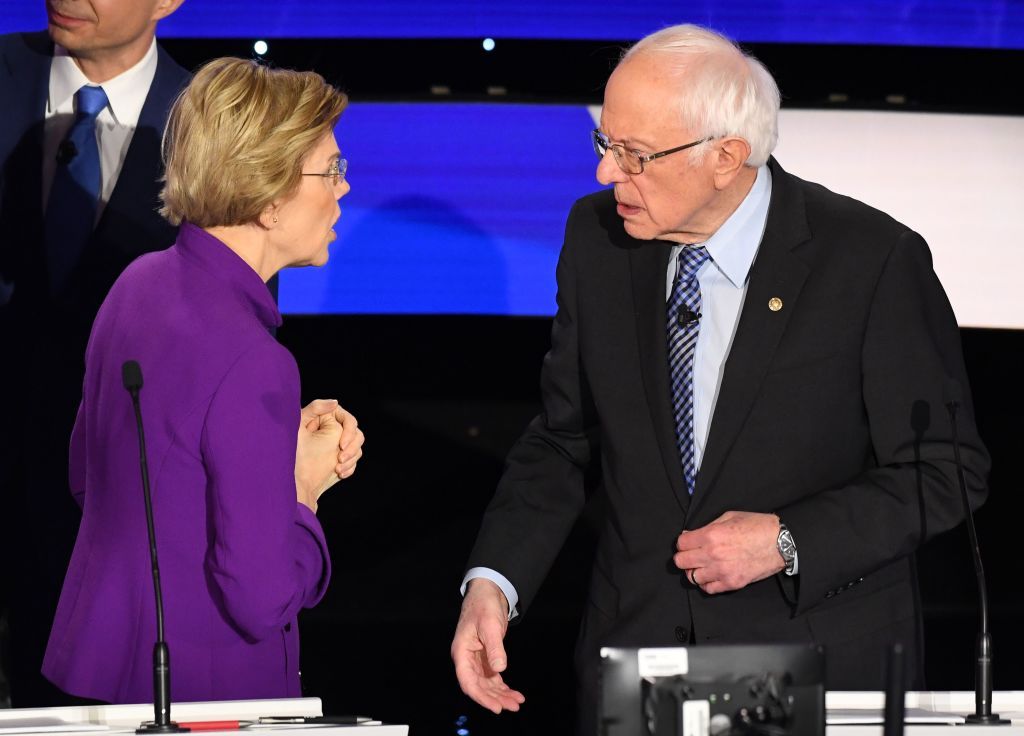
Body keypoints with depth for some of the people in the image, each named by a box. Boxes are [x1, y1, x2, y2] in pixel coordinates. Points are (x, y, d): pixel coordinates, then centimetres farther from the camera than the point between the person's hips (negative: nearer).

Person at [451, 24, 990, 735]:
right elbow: (564, 440, 5)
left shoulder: (873, 260, -15)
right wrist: (493, 584, -9)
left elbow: (945, 471, -9)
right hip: (636, 646, 4)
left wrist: (788, 543, -19)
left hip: (821, 670, -4)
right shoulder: (597, 238, -2)